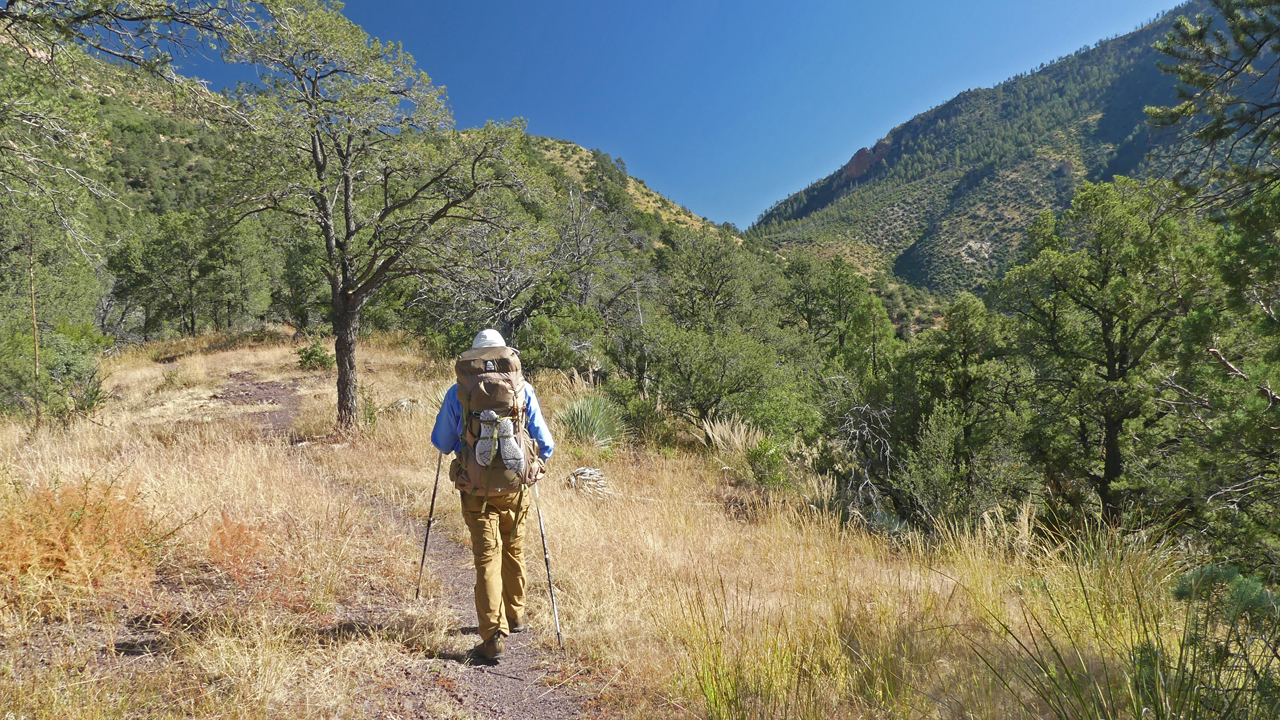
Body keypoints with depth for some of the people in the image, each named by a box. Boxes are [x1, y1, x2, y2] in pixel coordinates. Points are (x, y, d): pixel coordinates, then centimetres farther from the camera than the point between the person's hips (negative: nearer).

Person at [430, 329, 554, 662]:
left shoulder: (457, 392, 0)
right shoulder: (523, 389, 0)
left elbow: (441, 442, 9)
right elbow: (545, 443, 4)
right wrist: (538, 462, 25)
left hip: (476, 488, -1)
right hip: (515, 485, 1)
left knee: (487, 556, 2)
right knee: (514, 552, 20)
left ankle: (493, 635, -6)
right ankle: (515, 616, 36)